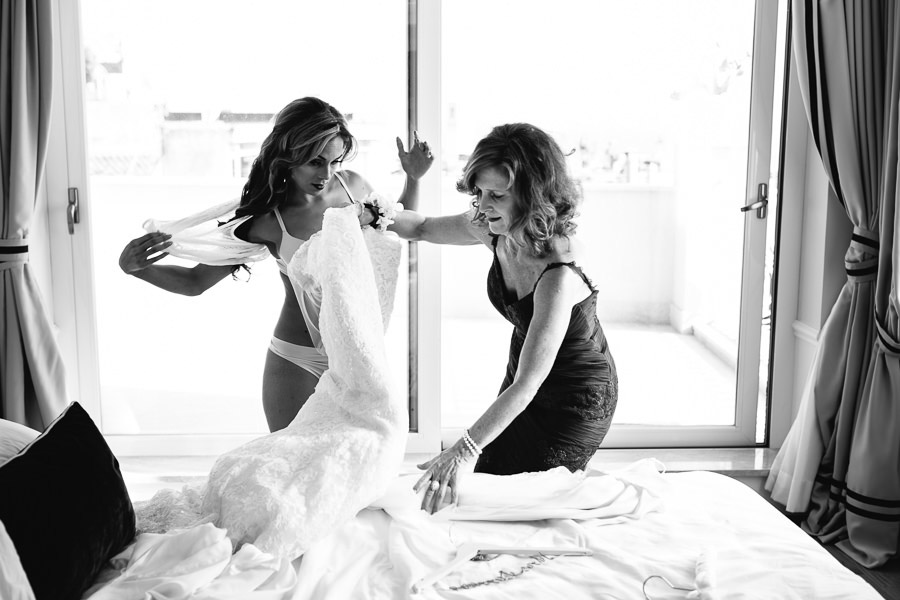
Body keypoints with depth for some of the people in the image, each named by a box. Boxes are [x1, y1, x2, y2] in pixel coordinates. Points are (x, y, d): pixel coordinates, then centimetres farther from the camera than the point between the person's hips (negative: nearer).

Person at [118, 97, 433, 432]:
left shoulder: (352, 185, -3)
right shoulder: (269, 221, -13)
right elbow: (196, 281, -6)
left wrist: (414, 179, 5)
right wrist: (134, 267, -23)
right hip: (297, 363, -3)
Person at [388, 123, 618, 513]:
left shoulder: (560, 273, -37)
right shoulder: (496, 230, -15)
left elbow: (527, 385, -38)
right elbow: (423, 228, 5)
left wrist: (463, 451, -44)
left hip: (576, 401, -7)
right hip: (525, 381, 8)